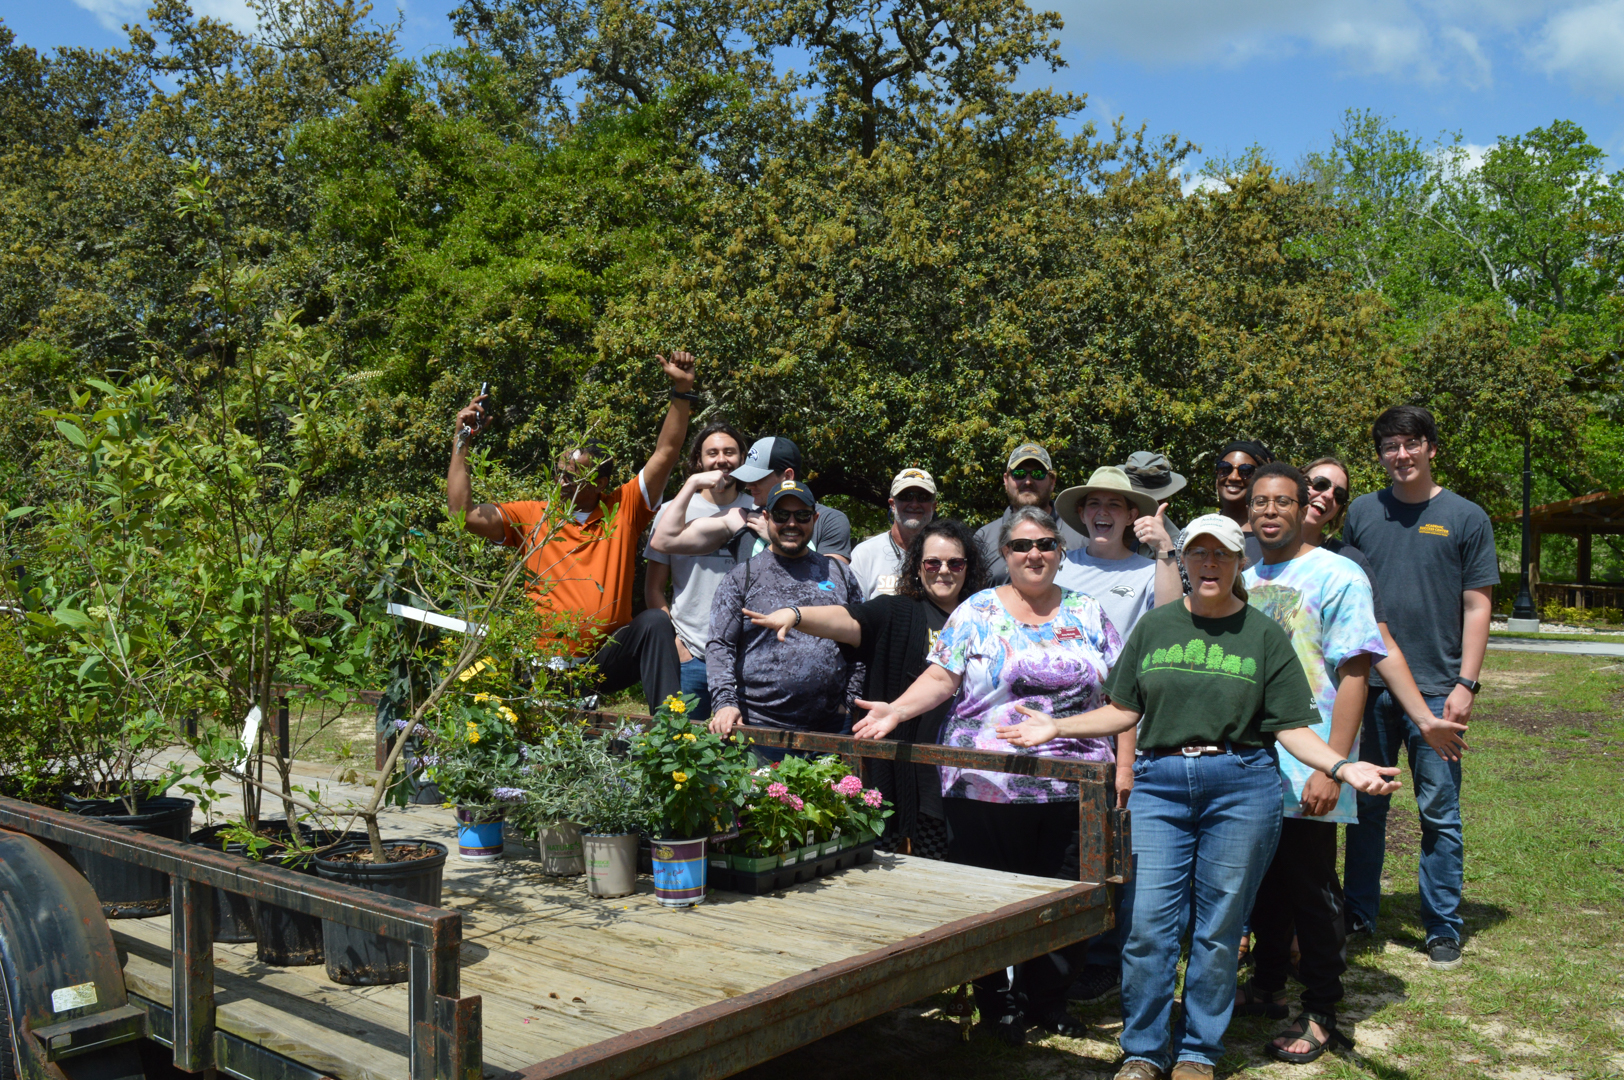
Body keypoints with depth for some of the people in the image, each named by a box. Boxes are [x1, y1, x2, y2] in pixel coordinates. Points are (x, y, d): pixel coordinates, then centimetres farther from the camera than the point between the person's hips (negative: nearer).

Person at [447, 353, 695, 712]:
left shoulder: (623, 510, 7)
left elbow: (666, 453, 2)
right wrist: (461, 442, 1)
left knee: (655, 622, -29)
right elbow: (463, 513, 1)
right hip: (548, 665, 0)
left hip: (607, 661, 0)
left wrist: (682, 390, -5)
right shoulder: (532, 516, 9)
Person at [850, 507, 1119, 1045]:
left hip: (1072, 785, 2)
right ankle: (996, 1001, 21)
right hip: (987, 784, -2)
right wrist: (895, 710, -18)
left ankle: (1048, 998, 24)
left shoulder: (1087, 613, 11)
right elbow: (940, 679, -2)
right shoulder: (977, 612, 5)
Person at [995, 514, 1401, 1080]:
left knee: (1218, 929, 6)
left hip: (1239, 786, -1)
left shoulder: (1264, 634, 5)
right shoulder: (1155, 625, 11)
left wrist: (1342, 767, -15)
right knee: (1146, 926, -2)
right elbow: (1123, 711, 13)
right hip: (1159, 784, 1)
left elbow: (1291, 727, 0)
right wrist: (1055, 727, 6)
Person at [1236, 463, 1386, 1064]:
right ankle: (1266, 986, 33)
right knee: (1263, 884, 16)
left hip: (1307, 772, -6)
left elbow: (1354, 675, -13)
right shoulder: (1243, 582, 12)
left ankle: (1320, 1017, 16)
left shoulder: (1337, 576, -7)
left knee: (1312, 893, 3)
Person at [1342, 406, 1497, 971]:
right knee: (1365, 806, 9)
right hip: (1369, 685, 2)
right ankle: (1358, 916, 21)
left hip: (1436, 687, -2)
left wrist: (1465, 684, -7)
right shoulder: (1361, 512, 9)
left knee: (1439, 813, 2)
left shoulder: (1466, 517, 3)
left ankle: (1444, 929, 15)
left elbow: (1477, 606, 1)